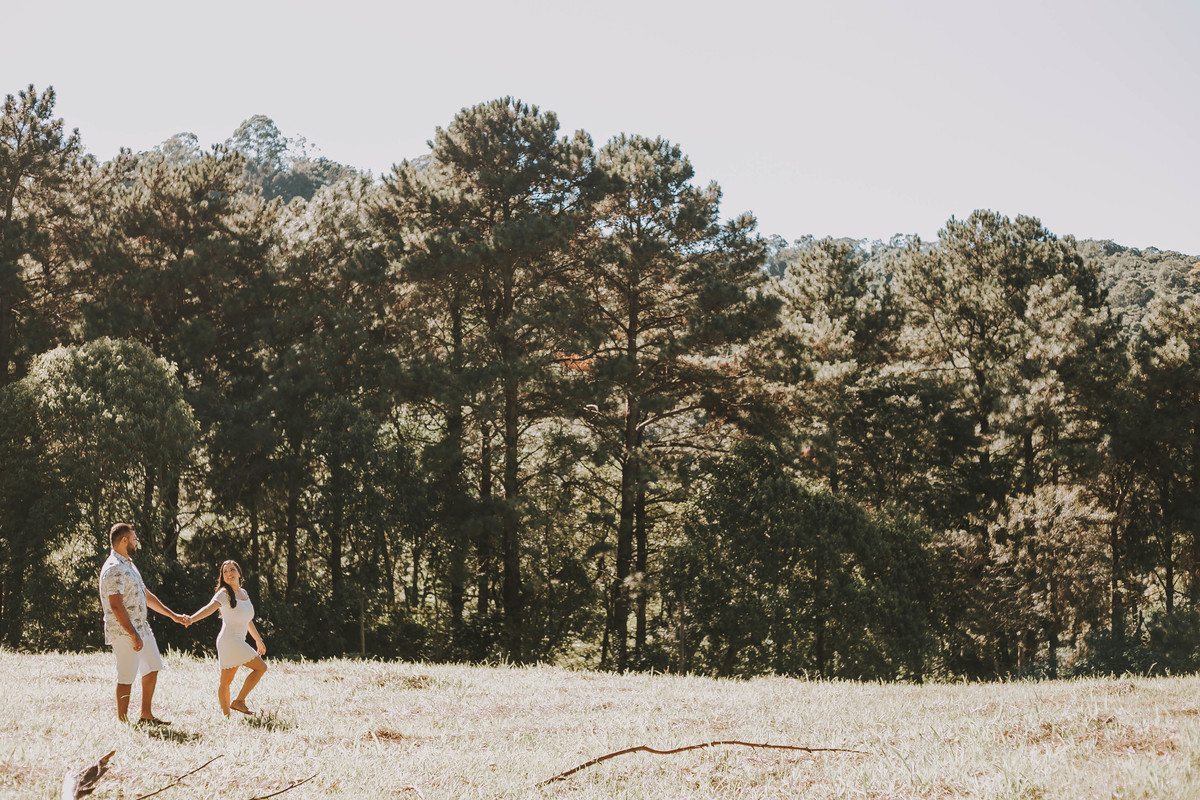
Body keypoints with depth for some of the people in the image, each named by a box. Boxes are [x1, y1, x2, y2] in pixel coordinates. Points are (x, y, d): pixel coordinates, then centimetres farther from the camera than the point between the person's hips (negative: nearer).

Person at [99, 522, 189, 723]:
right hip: (124, 632, -10)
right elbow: (116, 606, -24)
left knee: (152, 668, 16)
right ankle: (122, 722, 4)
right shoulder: (113, 569, -18)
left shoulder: (128, 564, 15)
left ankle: (146, 715, 24)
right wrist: (133, 635, -25)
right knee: (126, 677, -4)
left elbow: (146, 595, 21)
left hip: (142, 628, 10)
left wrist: (173, 615, 20)